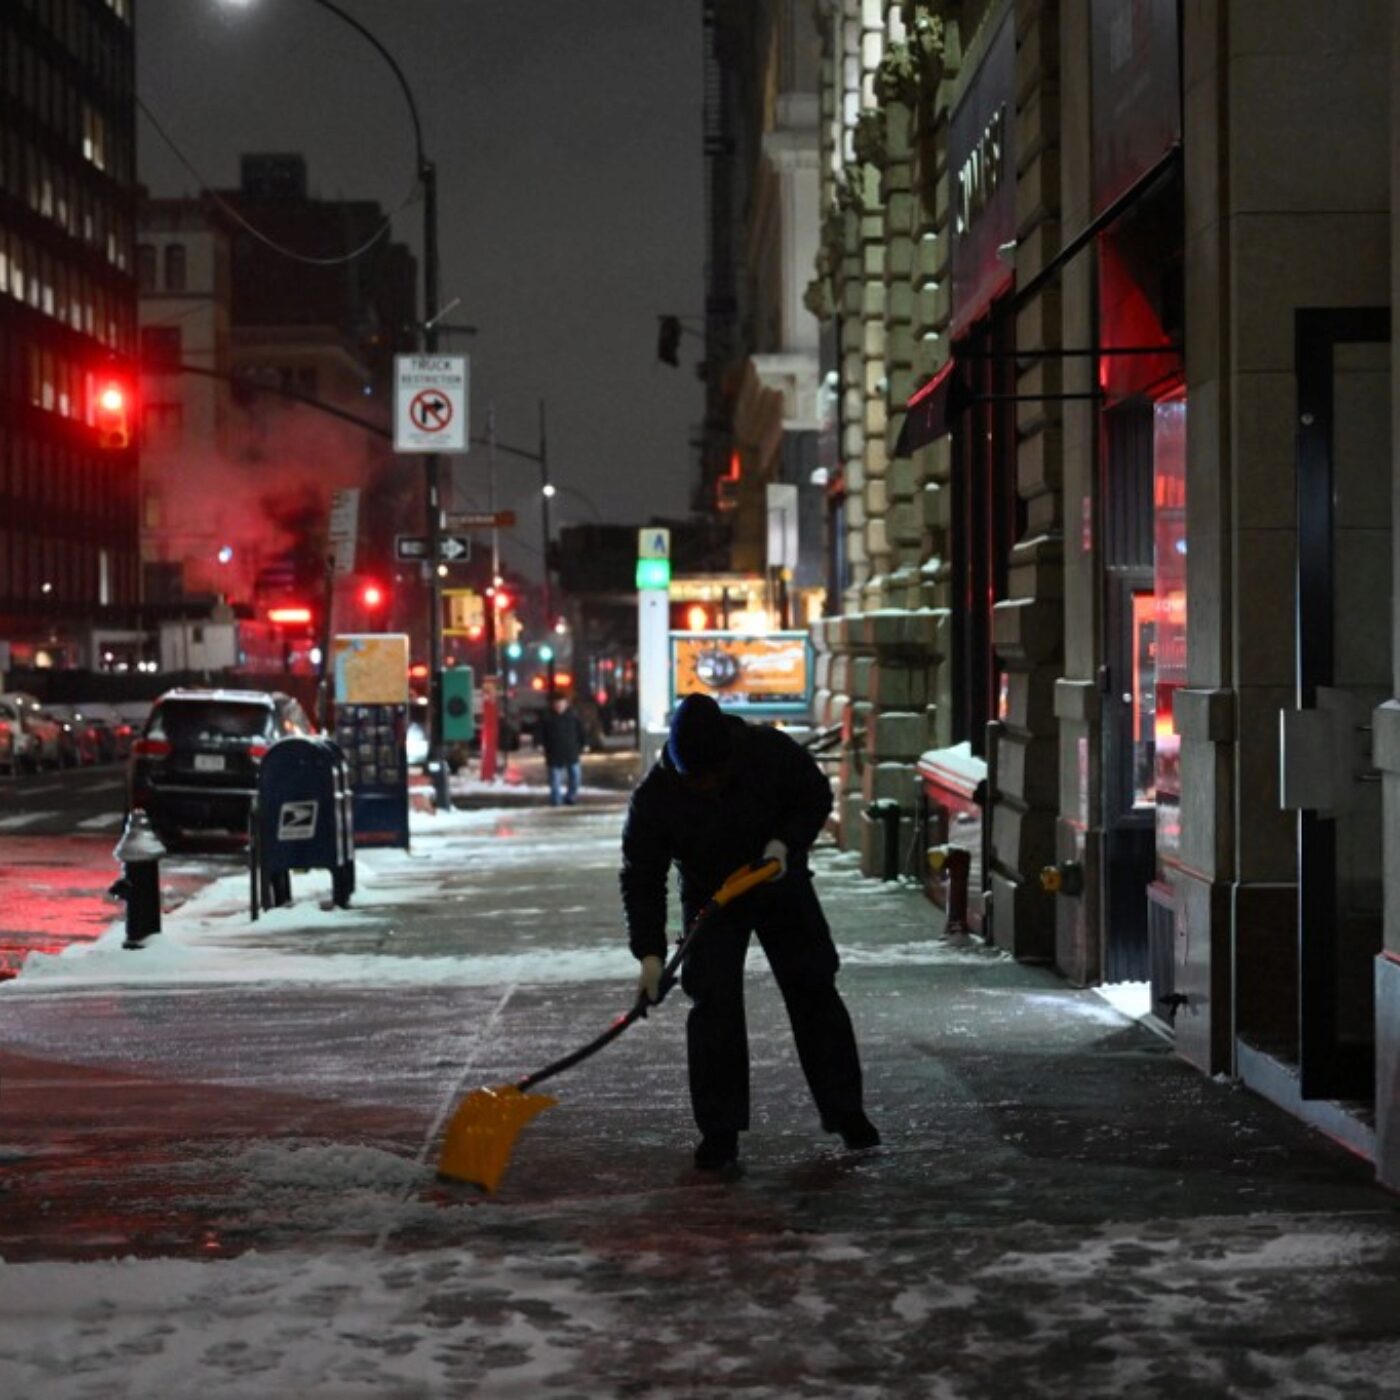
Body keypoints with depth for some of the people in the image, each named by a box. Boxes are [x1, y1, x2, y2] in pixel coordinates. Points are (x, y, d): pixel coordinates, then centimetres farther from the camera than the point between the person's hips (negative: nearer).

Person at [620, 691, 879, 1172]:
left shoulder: (771, 751, -24)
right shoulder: (656, 795, -26)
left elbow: (816, 797, -6)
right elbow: (642, 878, -21)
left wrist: (786, 842, -24)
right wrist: (650, 953, -28)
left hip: (782, 885, 1)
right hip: (710, 898, -1)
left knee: (814, 993, 4)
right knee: (714, 1005, -12)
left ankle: (845, 1110, 16)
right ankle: (719, 1130, -3)